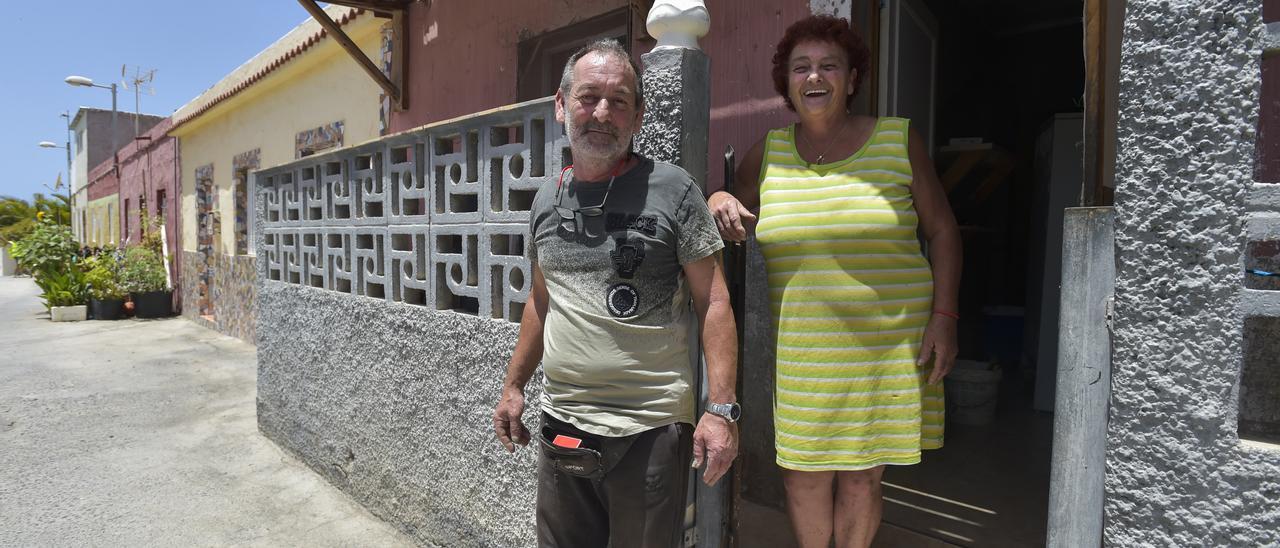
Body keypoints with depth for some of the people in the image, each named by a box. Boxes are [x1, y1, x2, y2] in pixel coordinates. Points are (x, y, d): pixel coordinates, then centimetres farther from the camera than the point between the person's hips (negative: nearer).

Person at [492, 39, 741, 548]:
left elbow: (713, 303, -9)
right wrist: (513, 384, 16)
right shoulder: (547, 199, 7)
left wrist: (721, 409, -15)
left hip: (649, 429, -4)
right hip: (560, 423, 5)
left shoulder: (672, 189, -9)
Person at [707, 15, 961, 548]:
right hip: (803, 350, 1)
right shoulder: (769, 151, 6)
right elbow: (732, 207, 17)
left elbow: (941, 231, 4)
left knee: (862, 477, 7)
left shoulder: (898, 140, 2)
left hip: (890, 344, -1)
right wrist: (718, 200, -8)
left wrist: (943, 317, -5)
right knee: (805, 475, 6)